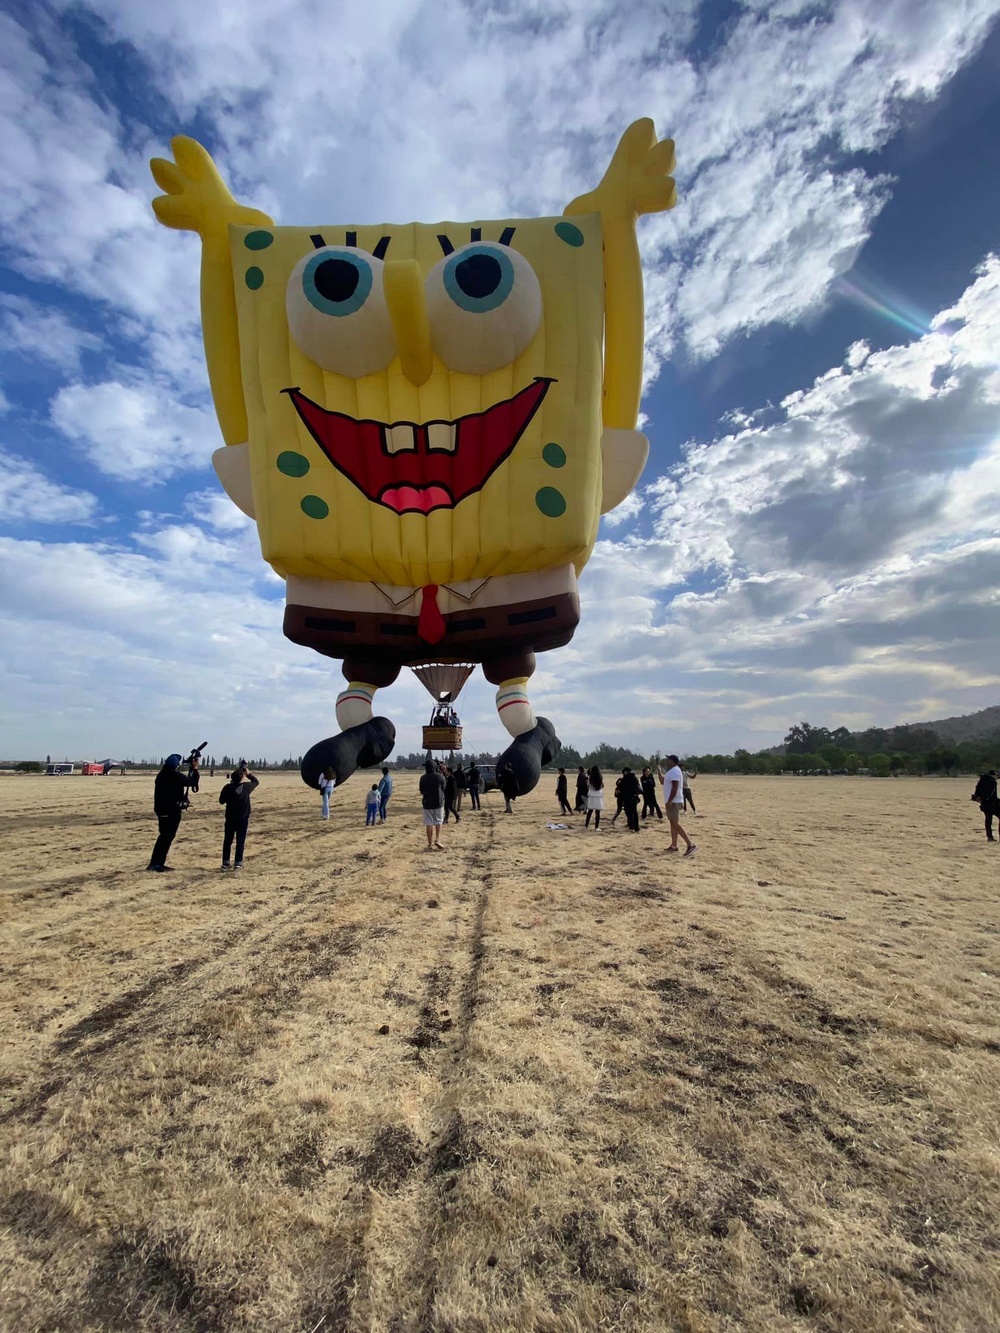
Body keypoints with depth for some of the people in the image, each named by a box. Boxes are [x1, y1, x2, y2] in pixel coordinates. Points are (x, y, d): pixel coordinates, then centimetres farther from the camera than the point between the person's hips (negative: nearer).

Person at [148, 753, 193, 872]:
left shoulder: (161, 775, 6)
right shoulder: (177, 776, -15)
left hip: (160, 809, 7)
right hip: (173, 811, -7)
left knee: (163, 835, 17)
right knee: (168, 836, 1)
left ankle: (154, 863, 18)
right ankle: (159, 864, 2)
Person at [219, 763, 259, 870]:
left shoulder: (227, 788, -11)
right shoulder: (247, 786, -11)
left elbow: (221, 801, 2)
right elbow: (256, 782, 10)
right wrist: (249, 774, 12)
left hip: (230, 818, 2)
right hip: (243, 819, -1)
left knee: (227, 841, 12)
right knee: (240, 841, 4)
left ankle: (225, 863, 15)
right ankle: (238, 863, 3)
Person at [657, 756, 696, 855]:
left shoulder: (675, 771, -17)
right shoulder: (671, 771, 16)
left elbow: (675, 787, -25)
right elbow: (662, 781, 26)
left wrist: (669, 800, -26)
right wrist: (659, 770, 18)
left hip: (673, 802, -11)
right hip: (672, 801, 11)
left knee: (675, 824, -13)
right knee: (673, 824, 12)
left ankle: (690, 845, -16)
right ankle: (673, 846, 17)